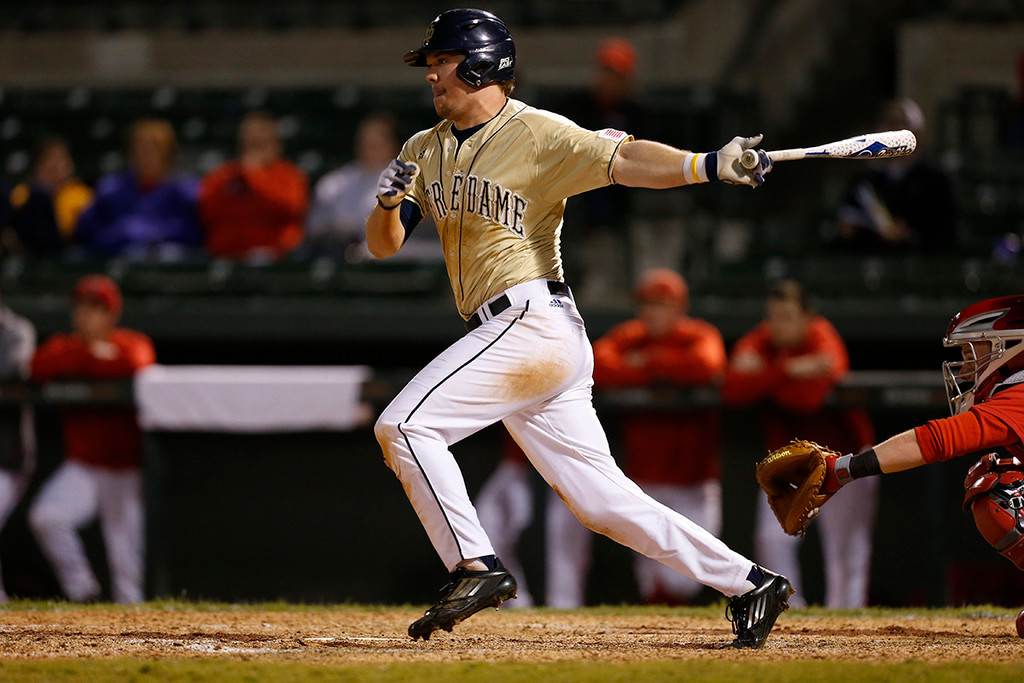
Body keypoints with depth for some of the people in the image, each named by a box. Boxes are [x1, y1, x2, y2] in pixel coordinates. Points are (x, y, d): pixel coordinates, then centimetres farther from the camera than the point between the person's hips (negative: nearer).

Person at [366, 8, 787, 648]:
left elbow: (623, 160, -18)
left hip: (534, 319, -8)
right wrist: (389, 200, -9)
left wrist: (708, 164, -35)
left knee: (404, 425, -15)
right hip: (509, 336, 8)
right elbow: (383, 245, 14)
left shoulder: (538, 134, -6)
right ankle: (747, 582, 7)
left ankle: (476, 567, -11)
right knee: (601, 497, 4)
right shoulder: (426, 150, 17)